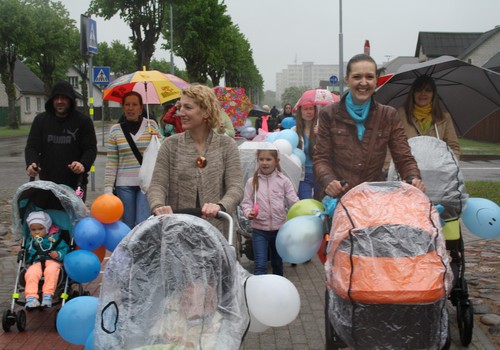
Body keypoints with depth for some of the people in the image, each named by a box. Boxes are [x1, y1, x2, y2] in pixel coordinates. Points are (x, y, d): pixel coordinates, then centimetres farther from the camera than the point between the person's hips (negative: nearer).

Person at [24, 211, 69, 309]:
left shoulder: (55, 238, 11)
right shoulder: (31, 241, 23)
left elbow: (65, 248, 6)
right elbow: (29, 253, 33)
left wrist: (58, 254, -13)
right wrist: (28, 263, 15)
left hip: (53, 261, -3)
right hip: (37, 263, 3)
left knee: (51, 271, -39)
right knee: (30, 274, -32)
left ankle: (48, 295, -41)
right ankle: (31, 297, -40)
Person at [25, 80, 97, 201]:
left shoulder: (83, 121, 2)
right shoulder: (41, 120, 9)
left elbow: (91, 148, -2)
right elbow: (32, 147, 6)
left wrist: (83, 164, -24)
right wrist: (31, 163, -16)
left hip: (75, 183, -2)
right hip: (47, 181, 2)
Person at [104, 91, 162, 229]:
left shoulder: (151, 125, 6)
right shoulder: (115, 130, 7)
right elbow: (111, 162, 5)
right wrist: (108, 187, -1)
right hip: (124, 184, 1)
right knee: (128, 226, 5)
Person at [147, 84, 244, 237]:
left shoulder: (227, 145, 5)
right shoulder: (171, 145, 7)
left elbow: (236, 187, -4)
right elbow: (157, 184, 0)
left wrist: (220, 206, -26)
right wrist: (158, 206, -22)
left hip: (216, 230, 0)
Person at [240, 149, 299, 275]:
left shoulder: (283, 181, -1)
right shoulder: (252, 182, -1)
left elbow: (293, 202, -4)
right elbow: (246, 202, -1)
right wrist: (249, 213, -22)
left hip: (279, 228, 1)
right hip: (259, 229, -1)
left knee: (278, 263, 19)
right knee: (260, 265, -10)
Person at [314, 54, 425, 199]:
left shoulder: (389, 116, 12)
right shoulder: (329, 114, 9)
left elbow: (404, 158, 7)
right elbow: (321, 159, 4)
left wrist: (414, 179, -15)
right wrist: (328, 181, -17)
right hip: (337, 197, -1)